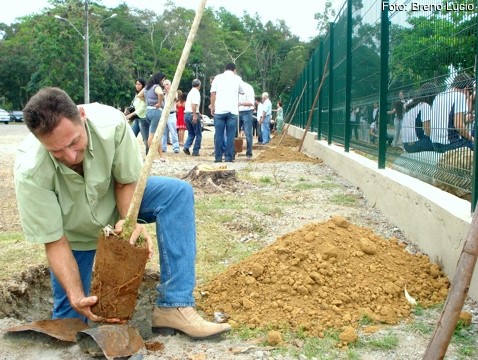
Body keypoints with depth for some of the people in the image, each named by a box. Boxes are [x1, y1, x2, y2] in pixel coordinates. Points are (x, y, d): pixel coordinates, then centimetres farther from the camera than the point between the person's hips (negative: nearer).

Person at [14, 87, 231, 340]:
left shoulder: (111, 123, -33)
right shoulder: (29, 173, -36)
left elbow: (127, 181, -17)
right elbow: (54, 241, -26)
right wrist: (76, 297, -35)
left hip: (114, 201, 2)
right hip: (74, 234, -2)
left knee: (178, 192, -24)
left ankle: (174, 306, -27)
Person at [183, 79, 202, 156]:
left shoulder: (190, 92, 19)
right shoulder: (196, 92, -7)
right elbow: (194, 104, -21)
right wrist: (195, 115, -25)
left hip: (186, 114, 8)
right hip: (193, 114, -8)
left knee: (191, 133, 16)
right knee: (198, 134, 3)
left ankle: (186, 147, -4)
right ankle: (195, 151, 1)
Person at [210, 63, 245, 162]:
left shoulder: (218, 77, 8)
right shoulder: (237, 78, 8)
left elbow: (213, 93, 3)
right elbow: (242, 92, 21)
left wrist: (212, 107, 9)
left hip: (219, 110, 1)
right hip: (232, 110, 0)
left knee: (219, 135, 5)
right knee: (230, 135, 3)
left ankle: (218, 157, 5)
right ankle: (229, 157, 1)